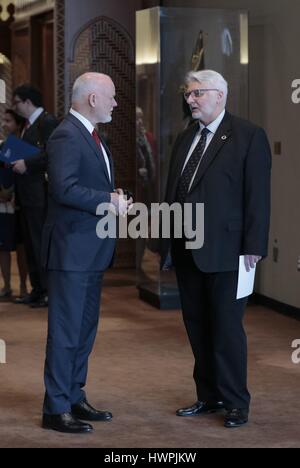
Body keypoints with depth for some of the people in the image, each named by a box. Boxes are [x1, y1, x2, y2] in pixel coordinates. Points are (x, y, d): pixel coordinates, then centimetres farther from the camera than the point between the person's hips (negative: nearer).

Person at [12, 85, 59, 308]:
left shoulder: (48, 122, -12)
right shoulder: (30, 124, 18)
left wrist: (26, 164, -20)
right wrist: (15, 162, 7)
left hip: (40, 194, -10)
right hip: (28, 196, 10)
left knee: (41, 243, -6)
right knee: (31, 244, 14)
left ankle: (50, 292, 0)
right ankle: (38, 290, 21)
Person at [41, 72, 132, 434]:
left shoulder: (91, 136, 16)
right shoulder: (66, 136, -16)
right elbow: (64, 188, -26)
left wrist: (115, 201, 5)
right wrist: (110, 200, -19)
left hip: (91, 251, 10)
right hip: (71, 250, -10)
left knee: (85, 330, 16)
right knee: (65, 331, -3)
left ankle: (74, 398, 26)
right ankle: (56, 409, 5)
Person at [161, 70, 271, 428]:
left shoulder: (248, 137, -5)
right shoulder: (185, 139, 14)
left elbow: (258, 195, -10)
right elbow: (173, 192, 15)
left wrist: (253, 246, -14)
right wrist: (167, 239, 10)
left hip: (224, 250, -6)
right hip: (186, 250, 6)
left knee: (227, 328, -1)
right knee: (197, 326, 11)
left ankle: (235, 402, 10)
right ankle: (208, 396, 22)